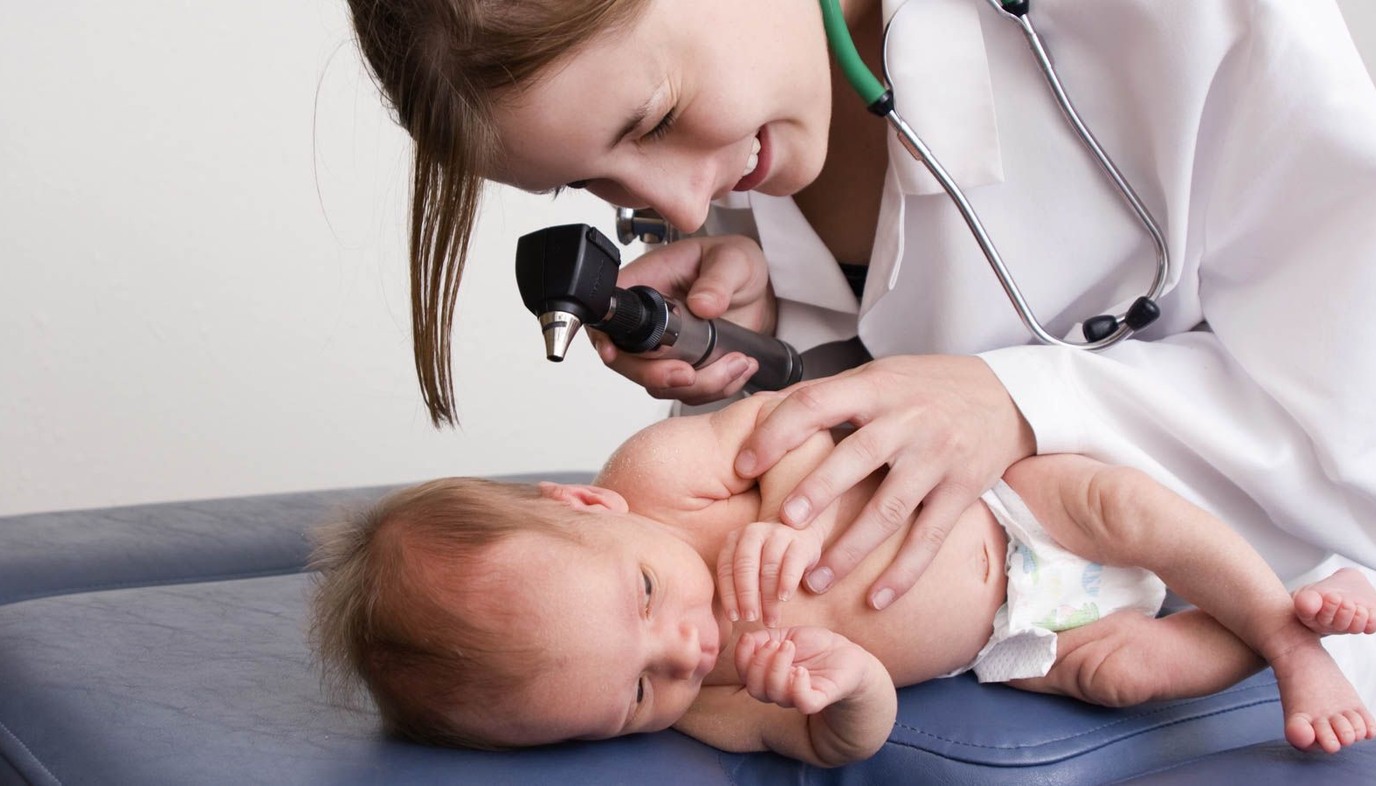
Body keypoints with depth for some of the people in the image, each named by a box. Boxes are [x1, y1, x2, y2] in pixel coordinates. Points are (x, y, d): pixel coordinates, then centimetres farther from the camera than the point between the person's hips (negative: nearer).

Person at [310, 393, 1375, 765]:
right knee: (1124, 672, -13)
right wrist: (845, 685, -54)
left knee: (1126, 504, -16)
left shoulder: (657, 469, -30)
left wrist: (800, 518, -38)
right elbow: (845, 741, -31)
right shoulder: (700, 710, -30)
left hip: (1003, 496, 1)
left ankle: (1287, 613, 10)